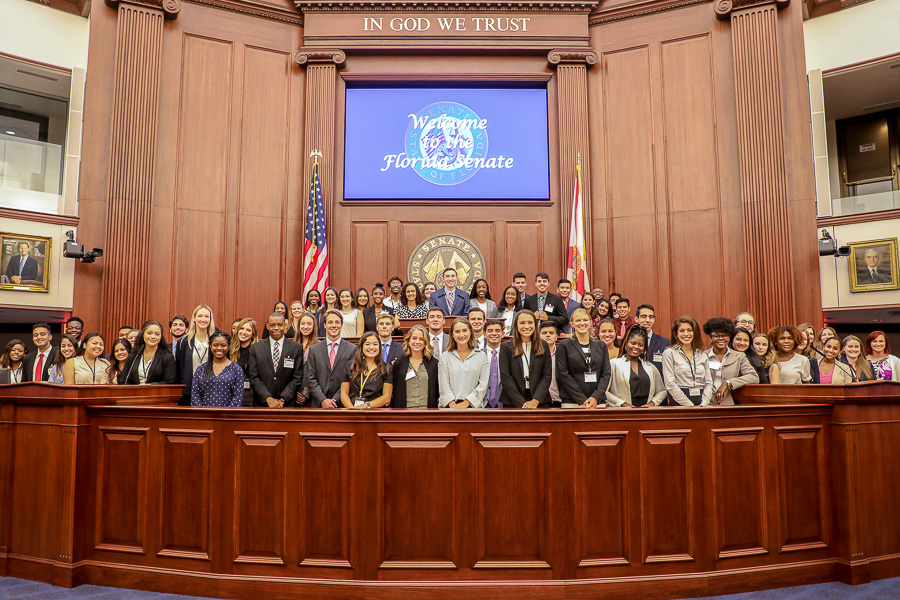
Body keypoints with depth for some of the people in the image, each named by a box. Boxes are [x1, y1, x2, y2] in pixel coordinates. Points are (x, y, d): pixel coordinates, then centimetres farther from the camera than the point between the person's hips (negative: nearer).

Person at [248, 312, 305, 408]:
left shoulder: (297, 348, 1)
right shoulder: (256, 348, 5)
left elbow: (297, 378, -1)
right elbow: (254, 378, 1)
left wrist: (282, 399, -9)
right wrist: (268, 398, -10)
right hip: (262, 403, 1)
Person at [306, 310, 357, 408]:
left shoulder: (352, 349, 0)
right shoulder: (313, 350, 7)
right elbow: (311, 379, 2)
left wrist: (335, 400, -10)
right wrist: (323, 400, -9)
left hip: (342, 404, -1)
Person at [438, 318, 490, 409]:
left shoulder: (482, 356, 9)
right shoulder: (445, 356, 10)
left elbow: (483, 384, 3)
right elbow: (444, 384, 4)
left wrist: (466, 403, -7)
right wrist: (453, 405, -9)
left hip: (473, 405, 0)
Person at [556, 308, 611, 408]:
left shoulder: (601, 345, 14)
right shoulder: (564, 345, 3)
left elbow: (606, 374, 8)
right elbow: (563, 375, -4)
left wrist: (596, 397, -8)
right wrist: (582, 400, -11)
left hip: (598, 402, 3)